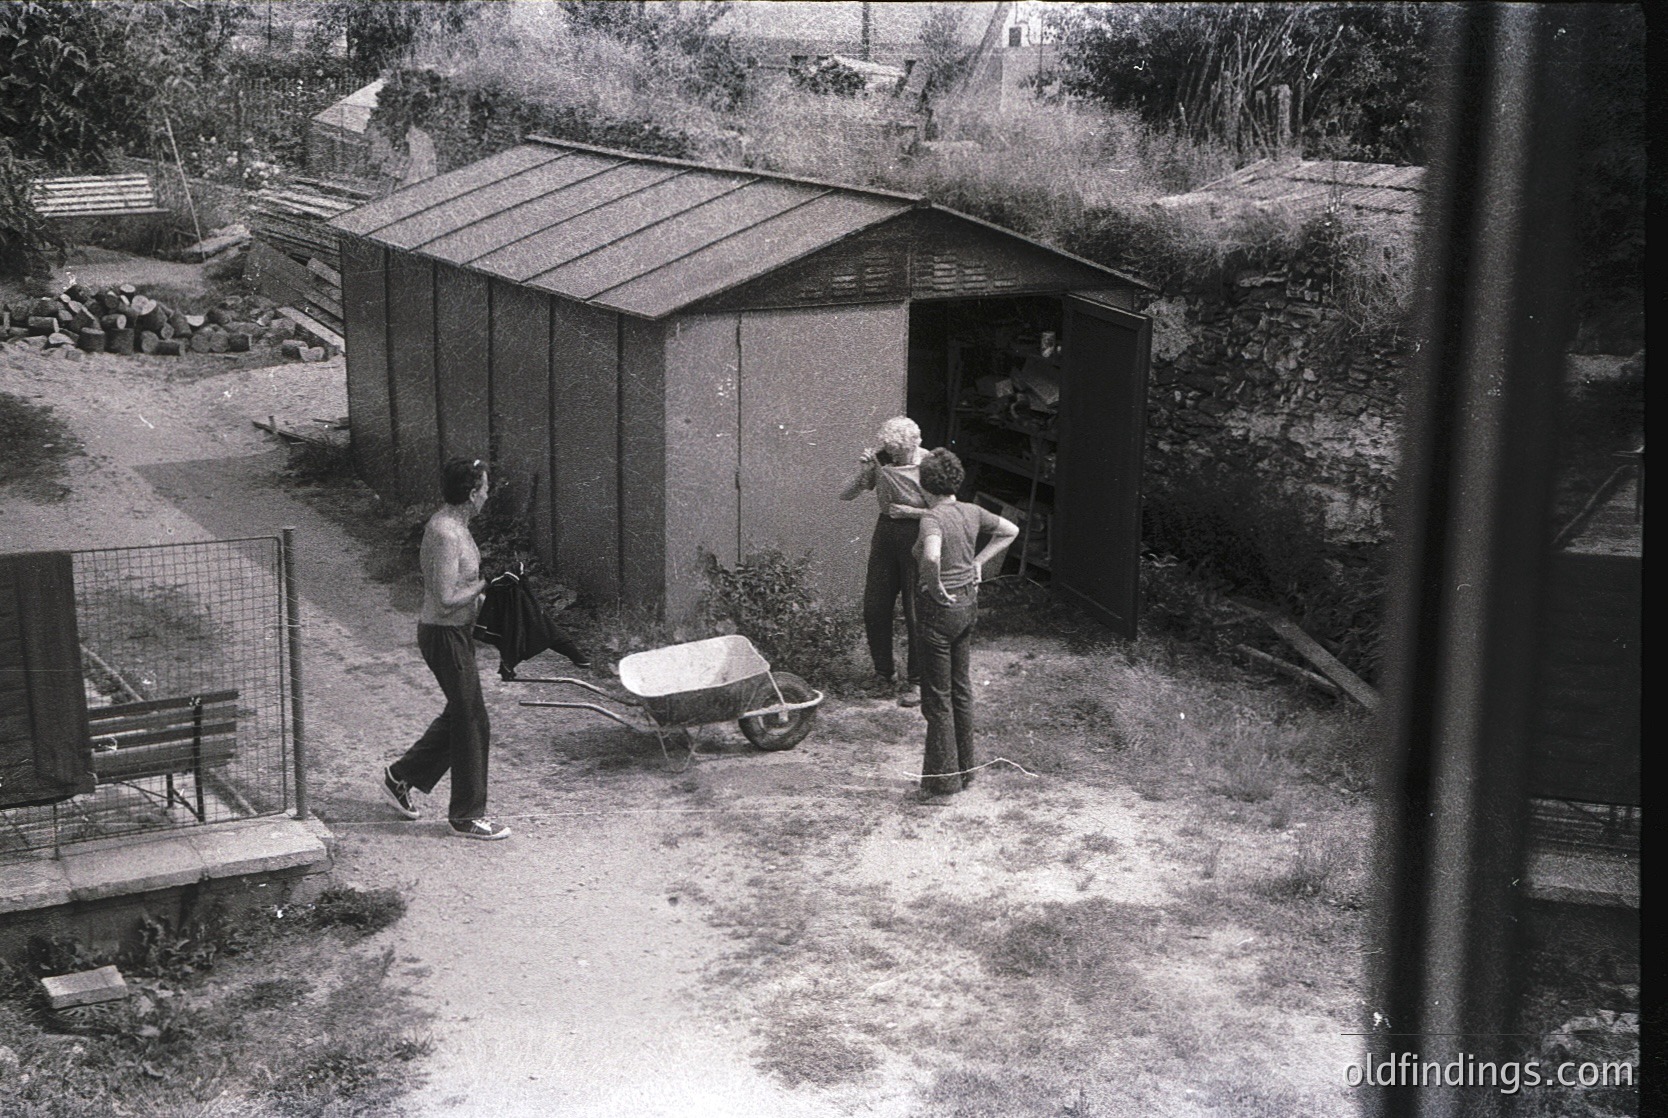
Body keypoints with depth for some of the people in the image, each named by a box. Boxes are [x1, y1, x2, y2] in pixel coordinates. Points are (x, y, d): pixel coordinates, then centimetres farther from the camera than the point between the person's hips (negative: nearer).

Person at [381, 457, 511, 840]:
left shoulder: (451, 524, 7)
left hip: (457, 632, 10)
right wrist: (484, 586, -15)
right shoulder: (446, 534, -25)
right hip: (444, 635, -10)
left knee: (459, 715, 20)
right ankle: (467, 817, 10)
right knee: (472, 723, -1)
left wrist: (478, 593, 6)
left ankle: (401, 776, 34)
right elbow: (447, 600, -27)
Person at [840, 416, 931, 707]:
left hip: (916, 537, -5)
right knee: (874, 609, 9)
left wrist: (908, 511, -17)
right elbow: (846, 496, -2)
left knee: (915, 612, -1)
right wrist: (863, 471, -19)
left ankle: (916, 682, 11)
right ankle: (884, 672, 27)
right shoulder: (880, 461, -3)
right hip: (886, 533, 5)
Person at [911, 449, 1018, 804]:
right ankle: (964, 770, 28)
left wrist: (935, 587, -22)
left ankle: (942, 782, 8)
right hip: (968, 603, 8)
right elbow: (1010, 530, 18)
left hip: (940, 609, -8)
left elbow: (932, 557, -40)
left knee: (937, 698, 2)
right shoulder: (971, 512, 2)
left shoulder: (933, 518, -20)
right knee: (961, 690, 18)